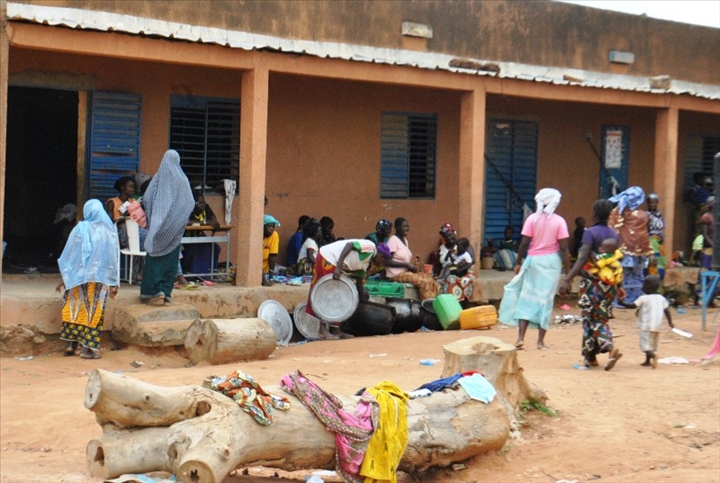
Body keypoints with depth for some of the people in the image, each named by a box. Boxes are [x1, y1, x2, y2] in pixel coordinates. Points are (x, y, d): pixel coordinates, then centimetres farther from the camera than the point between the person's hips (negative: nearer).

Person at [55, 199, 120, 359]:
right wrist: (114, 283, 6)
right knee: (94, 312, 5)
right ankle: (87, 347, 2)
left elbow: (69, 254, -1)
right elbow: (114, 257, 1)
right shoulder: (110, 231, -1)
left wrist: (64, 278, 8)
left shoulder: (81, 228, -4)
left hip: (79, 277, 0)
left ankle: (72, 344, 10)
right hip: (101, 278, 0)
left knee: (76, 310, 11)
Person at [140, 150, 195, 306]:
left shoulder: (159, 177, -4)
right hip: (174, 227, 2)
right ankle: (166, 293, 7)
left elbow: (146, 198, -6)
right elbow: (190, 203, -1)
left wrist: (151, 218, 6)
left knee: (155, 258, 4)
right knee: (171, 259, 7)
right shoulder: (182, 179, 0)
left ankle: (156, 292, -2)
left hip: (158, 227, -1)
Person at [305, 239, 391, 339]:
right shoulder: (370, 247, -9)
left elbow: (359, 282, 21)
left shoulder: (366, 264, 17)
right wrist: (338, 267, -25)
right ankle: (323, 329, -5)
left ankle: (334, 329, 16)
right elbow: (349, 245, -19)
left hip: (332, 263, 10)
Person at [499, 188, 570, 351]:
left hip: (533, 260, 1)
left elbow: (524, 243, -6)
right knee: (546, 299, 5)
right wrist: (567, 267, 0)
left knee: (526, 297, 6)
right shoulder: (559, 221, -5)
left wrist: (519, 262, 4)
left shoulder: (532, 218, -3)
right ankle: (540, 341, 7)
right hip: (552, 261, 0)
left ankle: (521, 338, -3)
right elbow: (563, 247, -8)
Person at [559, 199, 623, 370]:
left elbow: (582, 259, -21)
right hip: (610, 283, 6)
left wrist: (567, 280, -23)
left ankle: (604, 351, -7)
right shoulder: (615, 235, 7)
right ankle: (591, 356, 12)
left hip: (592, 282, -6)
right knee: (601, 318, 14)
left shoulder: (590, 233, -11)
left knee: (591, 319, 4)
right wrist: (619, 286, 20)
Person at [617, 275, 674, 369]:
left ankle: (653, 355, -34)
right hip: (658, 326, 7)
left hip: (647, 325, -7)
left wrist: (622, 303, 3)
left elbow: (632, 306, -9)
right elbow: (667, 310, 7)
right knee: (653, 344, 18)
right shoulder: (661, 298, 9)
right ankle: (648, 361, 26)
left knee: (645, 344, -8)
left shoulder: (643, 298, -8)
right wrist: (670, 322, 12)